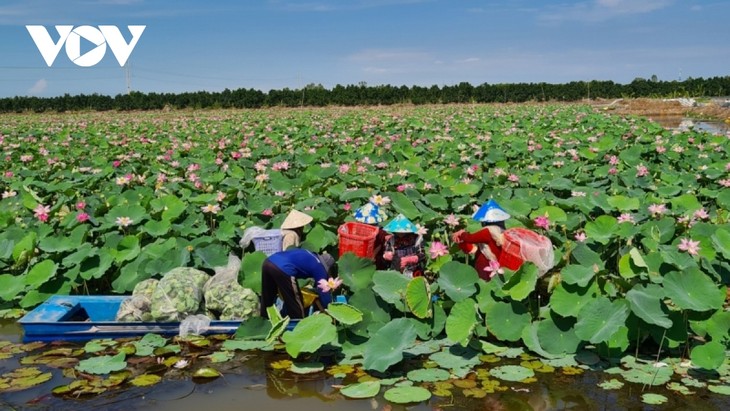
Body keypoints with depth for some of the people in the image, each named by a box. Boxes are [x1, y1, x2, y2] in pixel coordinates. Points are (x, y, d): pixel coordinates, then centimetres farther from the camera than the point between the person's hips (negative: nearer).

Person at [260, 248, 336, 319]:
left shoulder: (308, 256, 33)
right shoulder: (319, 267, 12)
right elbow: (323, 292, 12)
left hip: (268, 262, 9)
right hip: (282, 269, -8)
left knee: (266, 301, 24)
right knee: (295, 304, 10)